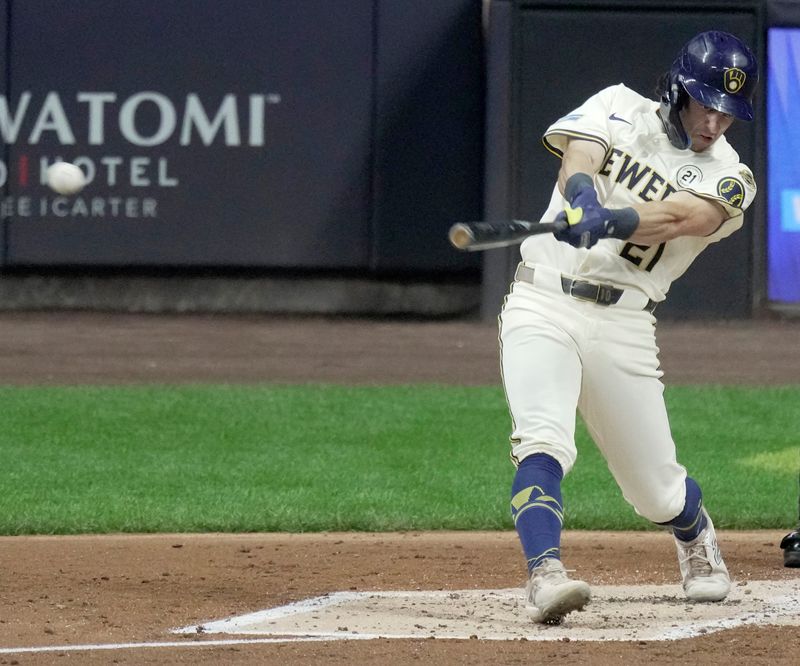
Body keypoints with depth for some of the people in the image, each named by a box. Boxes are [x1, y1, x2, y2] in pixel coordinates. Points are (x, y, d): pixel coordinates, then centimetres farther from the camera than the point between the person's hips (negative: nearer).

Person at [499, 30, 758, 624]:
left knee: (658, 489, 8)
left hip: (624, 325, 1)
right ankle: (545, 576, -38)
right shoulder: (621, 109, 5)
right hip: (543, 305, -1)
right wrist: (584, 201, -38)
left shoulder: (729, 178, 3)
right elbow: (578, 160, -14)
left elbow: (679, 215, -18)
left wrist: (611, 221, -38)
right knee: (543, 445, -26)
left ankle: (698, 540, 41)